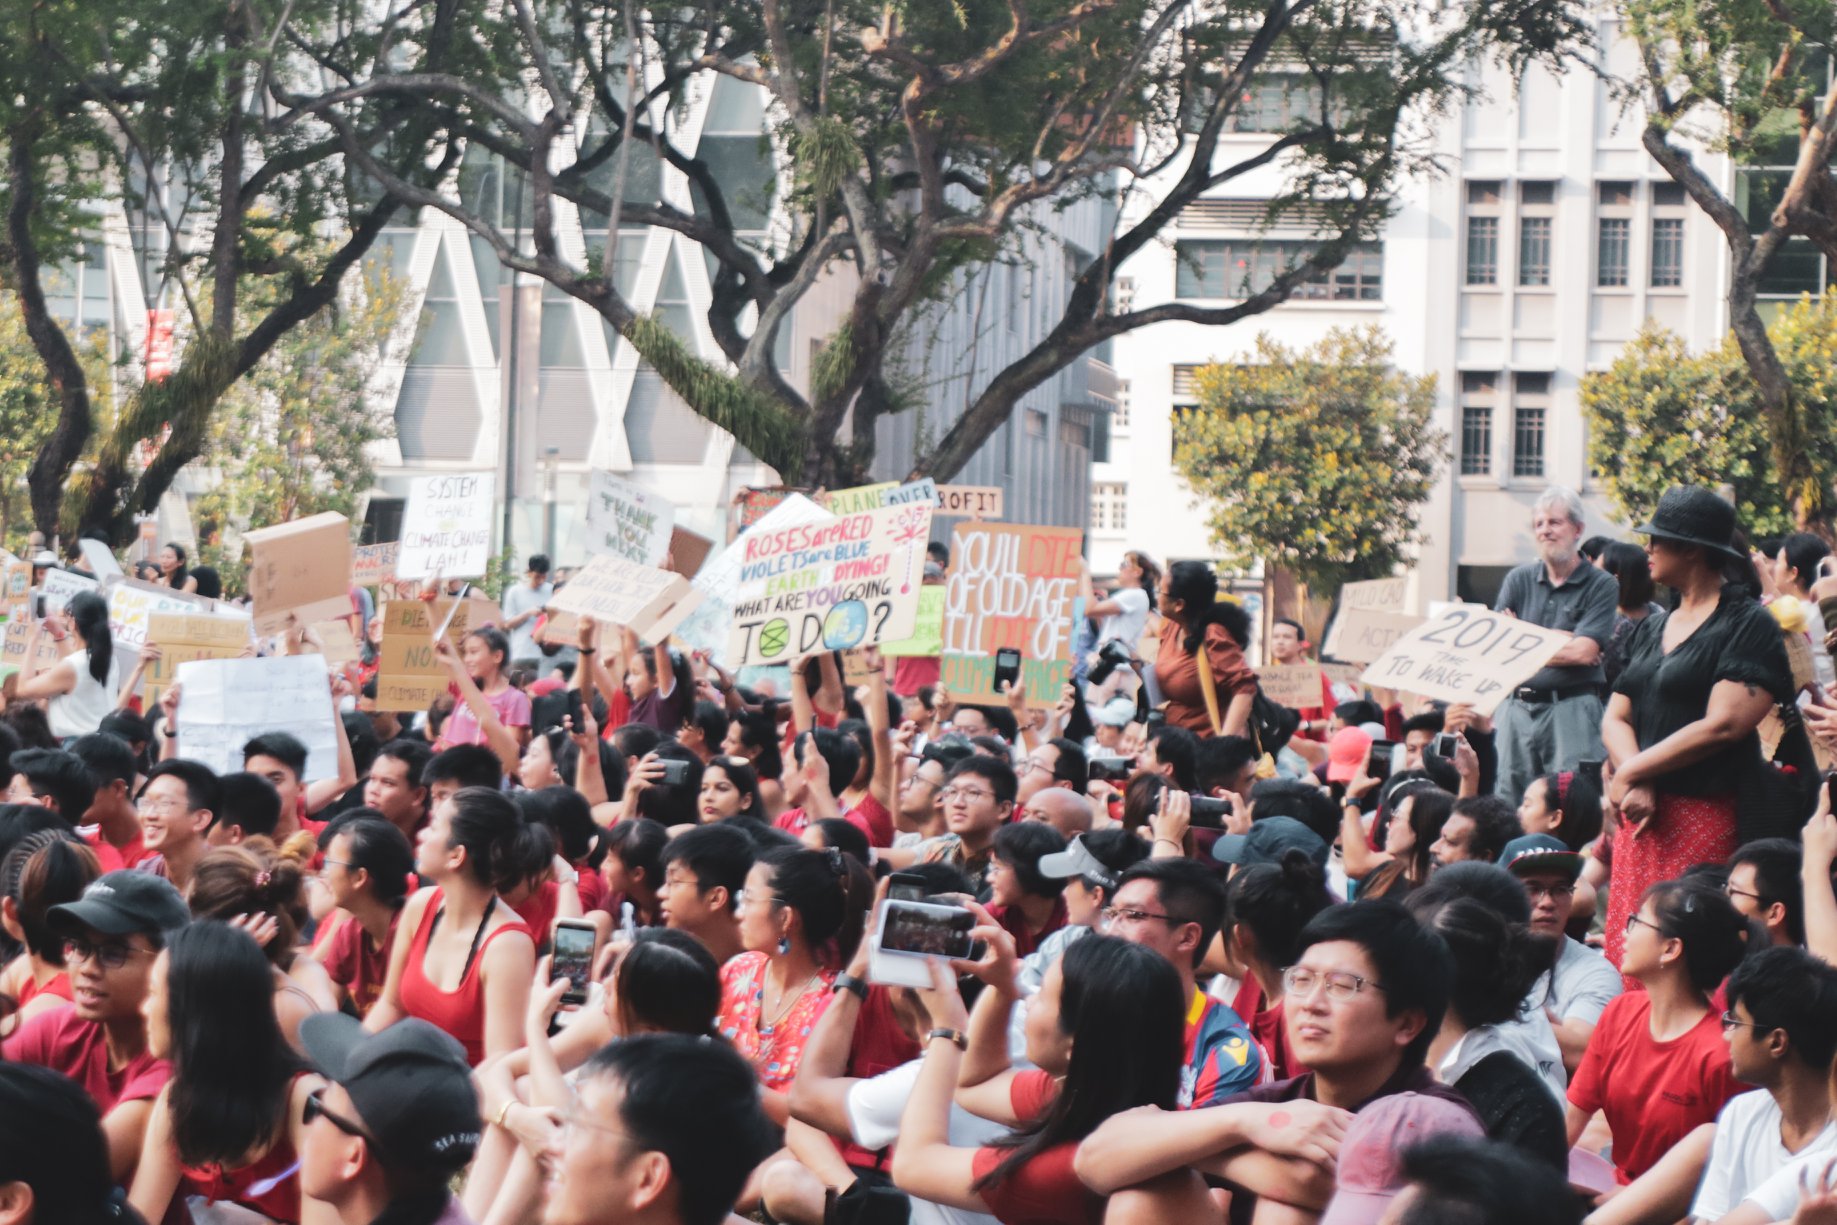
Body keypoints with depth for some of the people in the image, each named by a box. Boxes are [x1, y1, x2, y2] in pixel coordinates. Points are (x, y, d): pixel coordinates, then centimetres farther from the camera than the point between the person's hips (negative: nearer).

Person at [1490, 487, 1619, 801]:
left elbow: (1585, 652, -11)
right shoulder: (1518, 580, 12)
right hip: (1516, 706, 4)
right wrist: (1566, 646, -6)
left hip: (1572, 707, -4)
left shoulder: (1601, 586, 0)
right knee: (1508, 805, 3)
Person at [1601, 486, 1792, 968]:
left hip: (1705, 817, -7)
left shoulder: (1748, 625, -6)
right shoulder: (1651, 630, 17)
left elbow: (1722, 725, -15)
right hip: (1642, 815, 7)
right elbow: (1616, 718, 11)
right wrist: (1637, 785, -9)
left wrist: (1631, 772, -10)